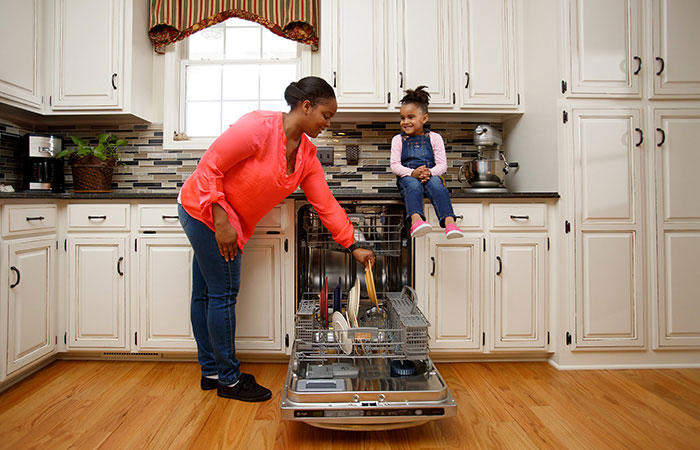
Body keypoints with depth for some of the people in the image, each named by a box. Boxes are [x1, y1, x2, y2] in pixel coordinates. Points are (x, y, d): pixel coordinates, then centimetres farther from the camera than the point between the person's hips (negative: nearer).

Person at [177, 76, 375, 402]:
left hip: (229, 221, 9)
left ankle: (211, 371, 31)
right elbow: (209, 166, -22)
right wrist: (221, 220, -24)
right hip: (205, 209, -8)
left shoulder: (307, 155, 0)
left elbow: (326, 205, 1)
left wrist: (353, 247, 1)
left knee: (205, 294, 17)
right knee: (224, 293, -3)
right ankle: (228, 379, 14)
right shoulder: (259, 126, -23)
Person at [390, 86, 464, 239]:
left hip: (430, 176, 1)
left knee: (436, 185, -35)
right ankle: (416, 220, -64)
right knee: (413, 185, -37)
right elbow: (395, 166, 3)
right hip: (407, 176, 0)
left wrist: (430, 172, -18)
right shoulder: (398, 139, 13)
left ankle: (449, 222, -55)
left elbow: (442, 165, 6)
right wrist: (412, 173, -17)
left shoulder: (434, 138, 12)